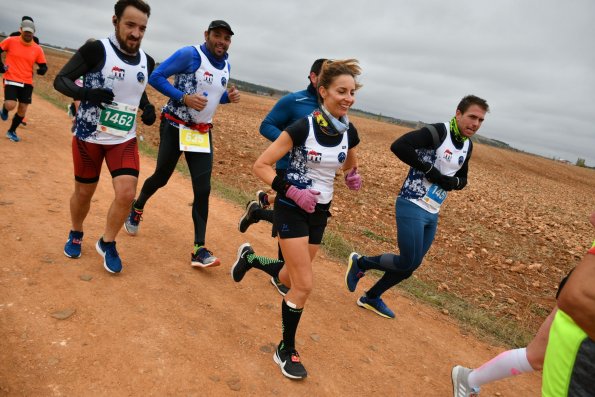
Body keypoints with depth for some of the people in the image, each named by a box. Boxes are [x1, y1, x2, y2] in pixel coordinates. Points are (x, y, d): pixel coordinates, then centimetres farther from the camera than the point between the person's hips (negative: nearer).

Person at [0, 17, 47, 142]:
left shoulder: (37, 49, 1)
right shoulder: (10, 41, -4)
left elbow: (44, 66, 7)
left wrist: (42, 70, -15)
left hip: (27, 83, 3)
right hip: (11, 80, -3)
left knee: (22, 110, 6)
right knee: (10, 105, -19)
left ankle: (11, 131, 30)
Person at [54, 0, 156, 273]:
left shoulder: (147, 62, 1)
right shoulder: (96, 50, -15)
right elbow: (60, 80, -12)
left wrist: (147, 108, 0)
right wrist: (87, 93, -32)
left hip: (124, 139, 3)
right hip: (89, 136, -3)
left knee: (127, 193, -11)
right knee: (84, 192, 12)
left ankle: (107, 244, 15)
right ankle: (75, 235, 42)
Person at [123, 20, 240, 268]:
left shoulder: (225, 65, 8)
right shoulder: (190, 54, -13)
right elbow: (156, 77, -14)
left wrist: (228, 97, 0)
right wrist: (185, 97, -24)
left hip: (202, 133, 5)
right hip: (175, 128, -5)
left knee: (203, 189, -5)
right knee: (161, 177, 9)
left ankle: (199, 250, -2)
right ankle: (137, 208, 43)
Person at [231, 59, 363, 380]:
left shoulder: (349, 132, -3)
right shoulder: (302, 127, -20)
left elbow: (350, 164, 19)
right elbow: (261, 165, -17)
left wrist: (352, 176, -3)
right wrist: (291, 191, -27)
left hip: (319, 212, 6)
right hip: (292, 210, -6)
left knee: (292, 278, 18)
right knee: (304, 285, -8)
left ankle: (249, 258, 47)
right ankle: (286, 350, 15)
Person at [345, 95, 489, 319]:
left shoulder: (467, 146, 11)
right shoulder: (437, 132, -14)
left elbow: (462, 179, 23)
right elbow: (398, 145, -27)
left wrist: (453, 181, -1)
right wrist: (429, 170, -24)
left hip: (432, 214, 8)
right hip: (412, 207, -8)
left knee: (411, 265, 13)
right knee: (409, 262, -11)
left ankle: (371, 298, 31)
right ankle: (359, 263, 12)